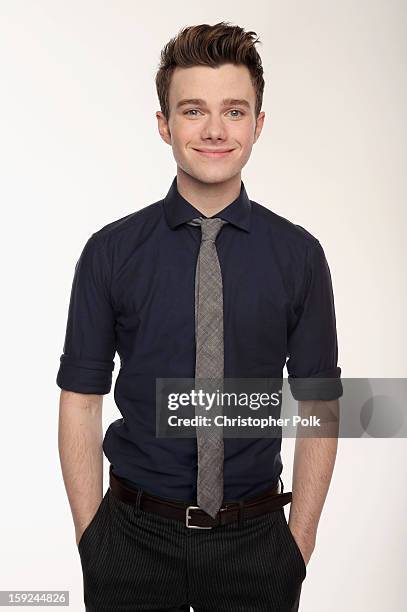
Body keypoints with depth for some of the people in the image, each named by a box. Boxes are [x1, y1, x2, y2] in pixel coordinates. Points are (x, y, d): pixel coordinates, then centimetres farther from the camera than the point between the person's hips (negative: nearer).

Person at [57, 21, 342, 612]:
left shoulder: (299, 254, -4)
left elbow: (318, 407, -1)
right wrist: (90, 540, -5)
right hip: (134, 537, 0)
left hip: (255, 539, 1)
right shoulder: (110, 252, -6)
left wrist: (299, 541, -3)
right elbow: (80, 403, -3)